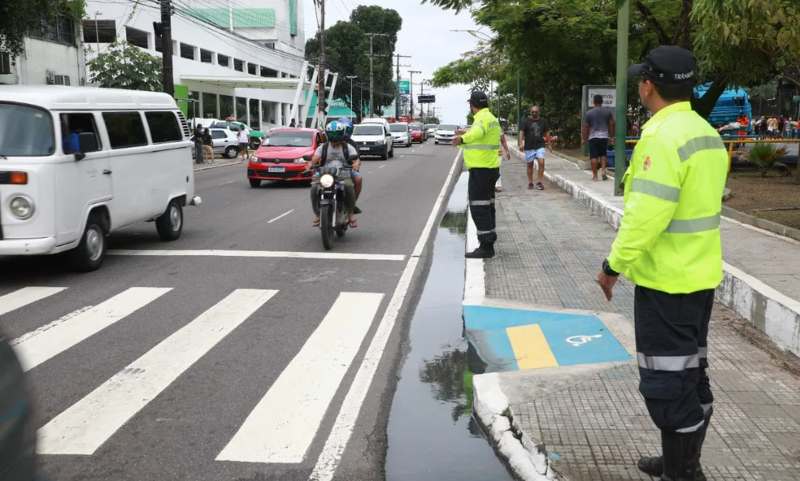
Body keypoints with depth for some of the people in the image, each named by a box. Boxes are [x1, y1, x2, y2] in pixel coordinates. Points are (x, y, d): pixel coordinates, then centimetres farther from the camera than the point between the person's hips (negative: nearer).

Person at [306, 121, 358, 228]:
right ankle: (317, 214, -13)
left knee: (348, 186, -36)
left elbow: (356, 158, -1)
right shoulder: (323, 147, 17)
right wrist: (310, 164, -22)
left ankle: (351, 213, -16)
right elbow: (314, 159, 2)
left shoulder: (348, 147, 14)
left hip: (343, 175, -1)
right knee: (314, 188, -29)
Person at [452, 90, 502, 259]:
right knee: (486, 207, 14)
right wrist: (464, 139, 50)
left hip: (480, 170, -10)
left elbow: (477, 132, -40)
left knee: (479, 208, -9)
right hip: (489, 169, 10)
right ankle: (488, 244, 20)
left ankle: (486, 246, -10)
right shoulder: (490, 118, 16)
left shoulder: (483, 118, -16)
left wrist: (462, 139, -59)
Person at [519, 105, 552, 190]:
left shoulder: (543, 121, 6)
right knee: (530, 165, 6)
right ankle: (530, 183, 17)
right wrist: (521, 143, -18)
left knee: (541, 162, -14)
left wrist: (549, 144, 14)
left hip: (540, 146, 1)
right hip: (529, 147, -1)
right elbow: (521, 132, -6)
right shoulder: (526, 121, -1)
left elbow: (547, 133, 14)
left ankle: (539, 182, -7)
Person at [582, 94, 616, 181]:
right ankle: (603, 170, 0)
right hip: (604, 137, 2)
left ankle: (595, 176, 1)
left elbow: (586, 127, -2)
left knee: (594, 157, 1)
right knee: (603, 155, 18)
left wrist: (583, 139, 5)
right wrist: (611, 137, 14)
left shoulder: (589, 113, -4)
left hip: (593, 137, -2)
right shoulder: (608, 111, 2)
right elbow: (611, 124, 5)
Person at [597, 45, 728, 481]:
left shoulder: (662, 137, -20)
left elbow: (645, 216, -25)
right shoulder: (706, 133, 9)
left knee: (666, 380, 1)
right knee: (690, 372, 18)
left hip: (666, 281, -10)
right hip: (700, 275, 10)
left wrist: (613, 264, -14)